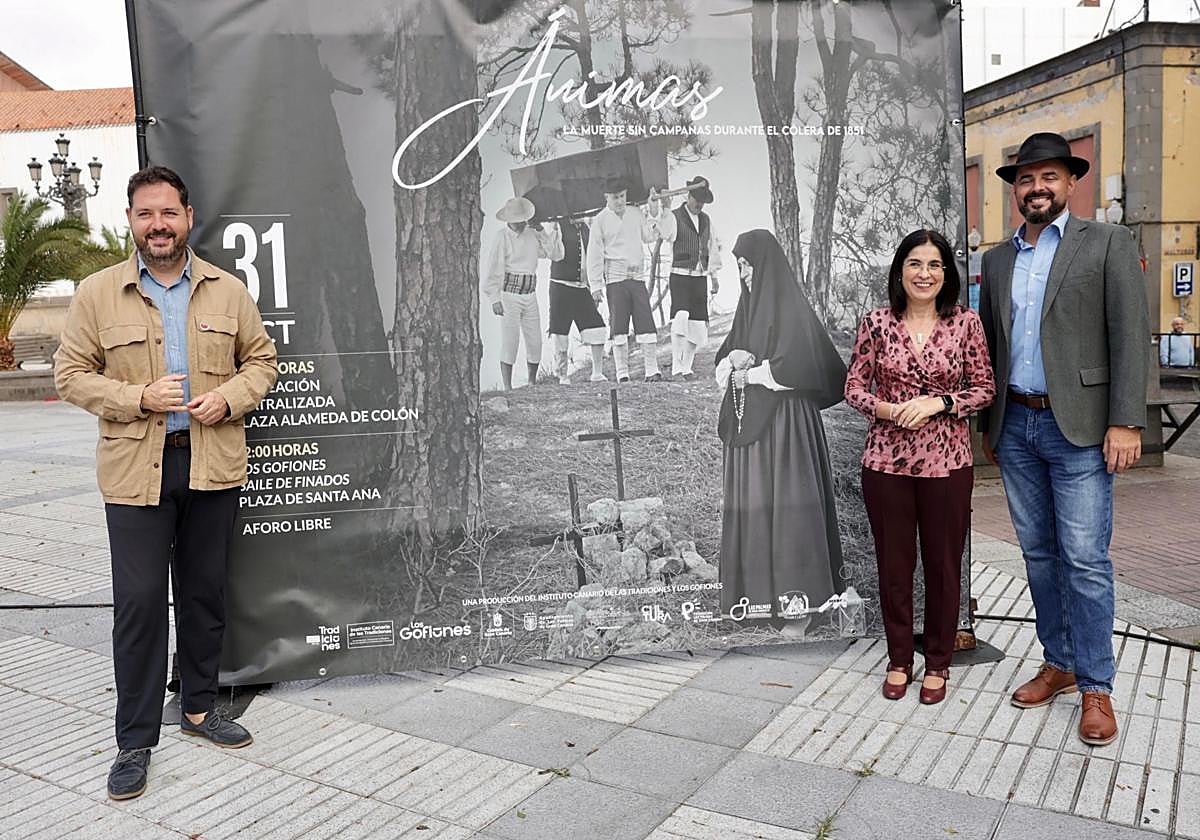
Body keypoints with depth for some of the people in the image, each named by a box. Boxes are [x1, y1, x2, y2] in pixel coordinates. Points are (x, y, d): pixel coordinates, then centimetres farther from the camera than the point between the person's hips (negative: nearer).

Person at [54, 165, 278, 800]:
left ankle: (199, 707, 31)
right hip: (135, 470, -2)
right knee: (139, 600, -1)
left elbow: (261, 359, 11)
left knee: (206, 591, 12)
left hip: (213, 465, 2)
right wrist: (139, 397, -14)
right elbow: (71, 374, 1)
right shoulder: (97, 294, 0)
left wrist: (228, 397, -9)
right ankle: (135, 741, 13)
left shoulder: (227, 290, 6)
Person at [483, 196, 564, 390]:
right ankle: (507, 387, -3)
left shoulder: (532, 234, 9)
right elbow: (494, 269, -8)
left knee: (535, 341, 4)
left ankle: (532, 384, 17)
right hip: (509, 294, -5)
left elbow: (557, 254, 11)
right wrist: (495, 298, -13)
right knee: (510, 341, -8)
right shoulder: (502, 236, -6)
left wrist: (543, 232, 0)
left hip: (530, 296, 5)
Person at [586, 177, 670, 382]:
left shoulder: (636, 213, 12)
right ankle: (622, 374, 6)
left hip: (638, 277, 3)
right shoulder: (600, 220, 0)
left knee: (646, 325, -1)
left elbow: (649, 237, 9)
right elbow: (594, 254, -2)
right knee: (618, 327, 1)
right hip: (615, 279, -3)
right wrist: (595, 285, -6)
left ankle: (652, 371, 3)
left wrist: (653, 214, 0)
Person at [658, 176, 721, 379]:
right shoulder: (674, 217, -2)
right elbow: (664, 235, -22)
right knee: (680, 317, -19)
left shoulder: (706, 219, 17)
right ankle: (676, 367, -16)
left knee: (698, 325, 3)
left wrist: (713, 275, 20)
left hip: (700, 277, 6)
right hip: (680, 276, -6)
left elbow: (713, 247, 24)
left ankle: (686, 367, 13)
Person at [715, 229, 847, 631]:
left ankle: (798, 587, 2)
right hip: (747, 419, 7)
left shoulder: (791, 307, -7)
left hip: (784, 417, -7)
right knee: (749, 500, 5)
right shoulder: (748, 306, 16)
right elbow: (723, 363, 17)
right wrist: (733, 361, -6)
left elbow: (798, 365, -16)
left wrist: (751, 372, -7)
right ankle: (756, 586, 11)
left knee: (787, 496, -5)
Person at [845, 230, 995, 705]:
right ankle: (899, 660, 29)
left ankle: (937, 663, 28)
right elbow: (854, 387, 3)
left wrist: (939, 402, -14)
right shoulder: (877, 323, -1)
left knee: (944, 564, 9)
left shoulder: (966, 322, -2)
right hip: (886, 460, 0)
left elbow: (985, 389, 2)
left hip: (946, 462, 0)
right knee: (893, 564, 10)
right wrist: (887, 409, -16)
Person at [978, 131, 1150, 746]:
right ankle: (1059, 664, 25)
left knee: (1085, 560, -4)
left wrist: (1125, 423, -14)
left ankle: (1095, 688, 8)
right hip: (1015, 427, 5)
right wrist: (987, 424, 16)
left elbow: (1130, 336, -7)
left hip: (1077, 427, -5)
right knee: (1038, 553, 12)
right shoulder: (997, 260, 13)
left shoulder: (1108, 244, -1)